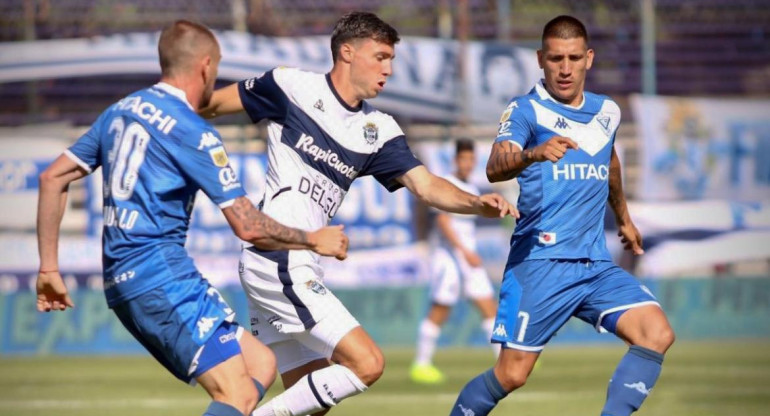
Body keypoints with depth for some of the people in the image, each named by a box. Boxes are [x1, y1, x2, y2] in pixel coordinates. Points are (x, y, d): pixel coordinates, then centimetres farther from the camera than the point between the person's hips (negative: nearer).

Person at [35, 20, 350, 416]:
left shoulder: (118, 112, 15)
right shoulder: (194, 133, -9)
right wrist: (314, 241, 7)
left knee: (260, 363, 9)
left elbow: (52, 178, 16)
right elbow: (249, 227, -9)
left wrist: (49, 268, 19)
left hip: (121, 281, 9)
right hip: (162, 277, -9)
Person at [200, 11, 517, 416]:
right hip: (278, 263, -8)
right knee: (366, 363, -14)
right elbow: (210, 105, 6)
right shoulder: (293, 87, -4)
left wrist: (476, 203, -16)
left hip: (298, 269, 8)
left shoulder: (379, 130, 11)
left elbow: (425, 186, 1)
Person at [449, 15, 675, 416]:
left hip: (596, 264, 5)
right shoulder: (526, 110, -6)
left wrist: (623, 217, 47)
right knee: (512, 374, -8)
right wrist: (533, 154, -46)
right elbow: (495, 168, -25)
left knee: (657, 333, -16)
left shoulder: (607, 112, 12)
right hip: (540, 262, -5)